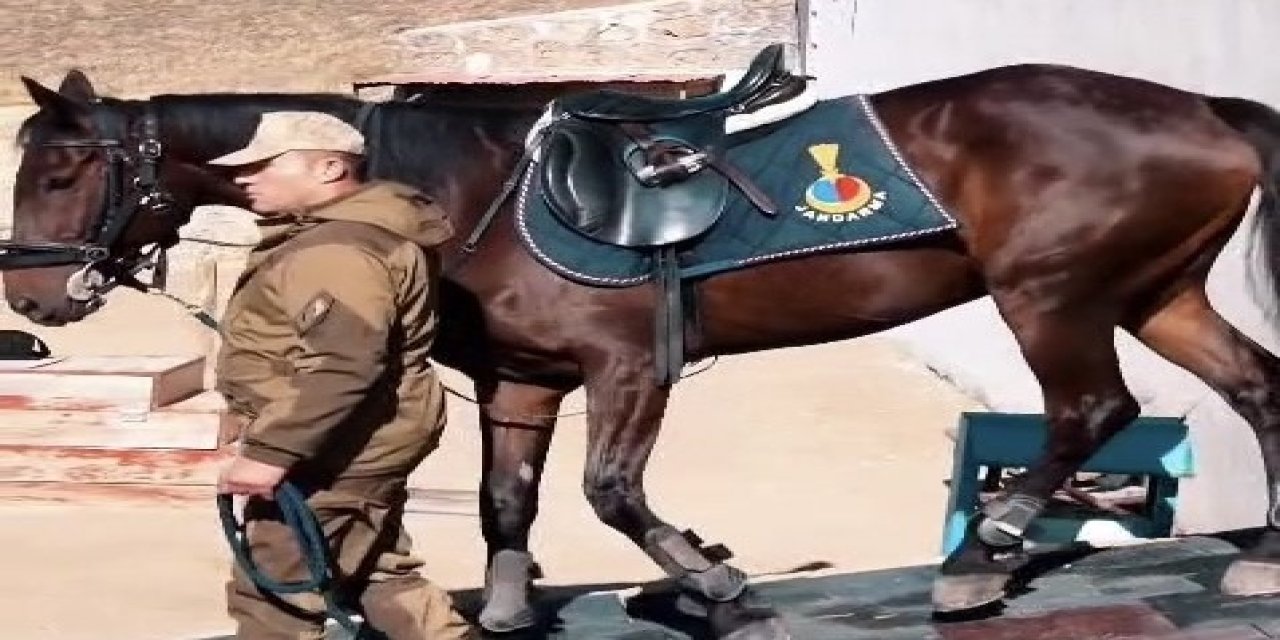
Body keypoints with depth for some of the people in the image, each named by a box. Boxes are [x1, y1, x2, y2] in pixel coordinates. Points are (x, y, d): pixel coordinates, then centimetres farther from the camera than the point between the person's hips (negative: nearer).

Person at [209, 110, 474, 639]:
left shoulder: (335, 252, -24)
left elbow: (342, 368, -35)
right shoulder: (334, 236, 13)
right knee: (378, 577, 20)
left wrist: (269, 452, -33)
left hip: (328, 457, -11)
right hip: (361, 447, 11)